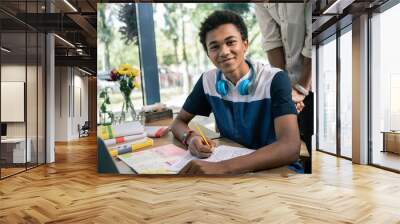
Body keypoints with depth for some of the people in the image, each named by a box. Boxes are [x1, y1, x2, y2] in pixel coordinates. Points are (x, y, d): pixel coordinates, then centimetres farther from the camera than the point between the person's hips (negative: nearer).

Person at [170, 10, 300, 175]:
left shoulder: (274, 80, -16)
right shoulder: (208, 81, -3)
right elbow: (179, 122, 7)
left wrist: (220, 167, -38)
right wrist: (191, 138, -17)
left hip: (274, 167, -3)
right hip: (228, 160, 4)